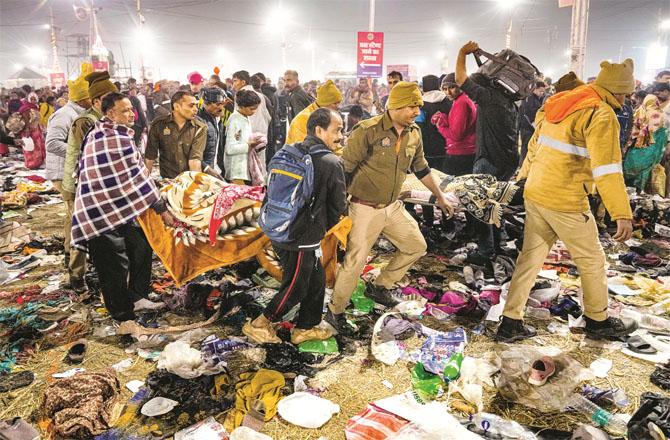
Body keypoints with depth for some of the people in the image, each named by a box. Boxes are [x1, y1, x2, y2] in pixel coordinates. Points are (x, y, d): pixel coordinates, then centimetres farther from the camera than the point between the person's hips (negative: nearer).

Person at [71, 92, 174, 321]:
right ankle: (124, 317, 11)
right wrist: (162, 208, -11)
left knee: (141, 248, 16)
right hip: (107, 212, -10)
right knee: (115, 266, 0)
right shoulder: (118, 137, -18)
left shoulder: (97, 133, 11)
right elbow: (136, 177, -18)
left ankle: (136, 297, 27)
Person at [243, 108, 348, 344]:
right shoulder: (332, 164, -16)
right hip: (302, 239, -8)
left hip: (279, 232, 8)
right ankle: (258, 325, 22)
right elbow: (338, 205, -5)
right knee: (295, 288, 11)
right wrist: (324, 227, 14)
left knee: (316, 280, 21)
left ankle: (305, 328, 33)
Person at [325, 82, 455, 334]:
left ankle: (379, 287, 29)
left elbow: (421, 168, 17)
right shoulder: (368, 131, -20)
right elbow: (345, 170, -16)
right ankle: (335, 311, 17)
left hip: (393, 207, 7)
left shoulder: (414, 134, 2)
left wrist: (440, 197, 22)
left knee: (417, 246, 13)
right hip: (365, 209, -7)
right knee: (355, 261, -4)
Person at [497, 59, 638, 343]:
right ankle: (598, 322, 31)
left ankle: (510, 323, 15)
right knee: (591, 260, 13)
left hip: (535, 194, 7)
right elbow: (606, 169, -23)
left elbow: (534, 144, 20)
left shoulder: (558, 104, 10)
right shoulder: (601, 114, -14)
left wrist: (526, 173, 35)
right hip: (566, 201, -7)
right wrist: (622, 214, -25)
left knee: (531, 257, 12)